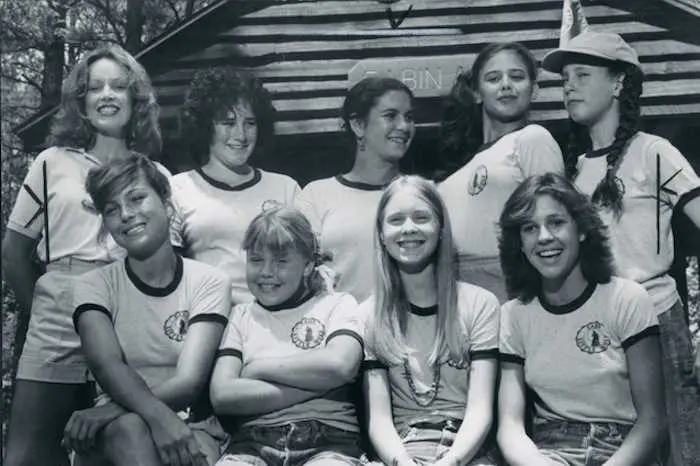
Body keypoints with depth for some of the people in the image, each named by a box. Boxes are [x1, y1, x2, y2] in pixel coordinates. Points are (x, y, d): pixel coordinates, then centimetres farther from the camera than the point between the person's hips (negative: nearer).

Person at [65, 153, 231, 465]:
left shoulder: (209, 282, 1)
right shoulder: (95, 285, 4)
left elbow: (189, 381, -11)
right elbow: (107, 366, -15)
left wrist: (107, 412, -25)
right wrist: (159, 416, -35)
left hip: (193, 426, 0)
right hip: (116, 432, 1)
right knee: (129, 427, -35)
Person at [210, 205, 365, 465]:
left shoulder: (338, 304, 13)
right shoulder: (241, 315, 19)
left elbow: (340, 365, -9)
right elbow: (221, 395, 2)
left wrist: (257, 368, 0)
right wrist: (317, 383, -3)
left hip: (327, 442, -2)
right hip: (253, 442, 2)